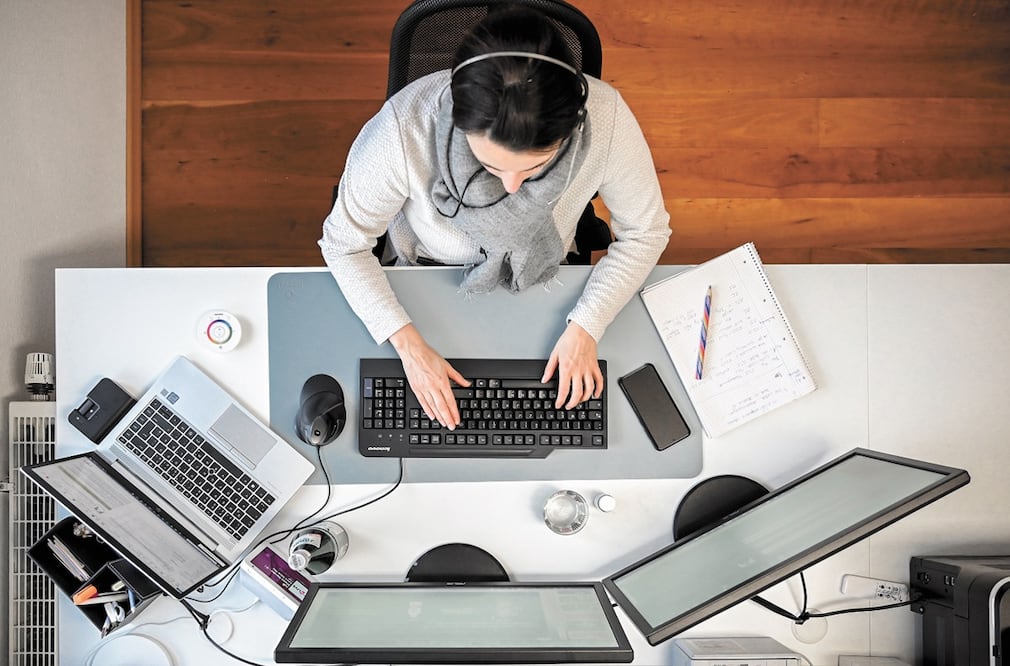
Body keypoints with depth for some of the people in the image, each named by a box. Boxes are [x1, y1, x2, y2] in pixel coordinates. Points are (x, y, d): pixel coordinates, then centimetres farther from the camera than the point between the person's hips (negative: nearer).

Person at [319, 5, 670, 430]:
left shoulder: (605, 117, -35)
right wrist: (409, 344, -30)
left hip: (542, 282, 2)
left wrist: (585, 327, -25)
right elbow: (345, 243, -21)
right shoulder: (405, 128, -39)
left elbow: (645, 232, -15)